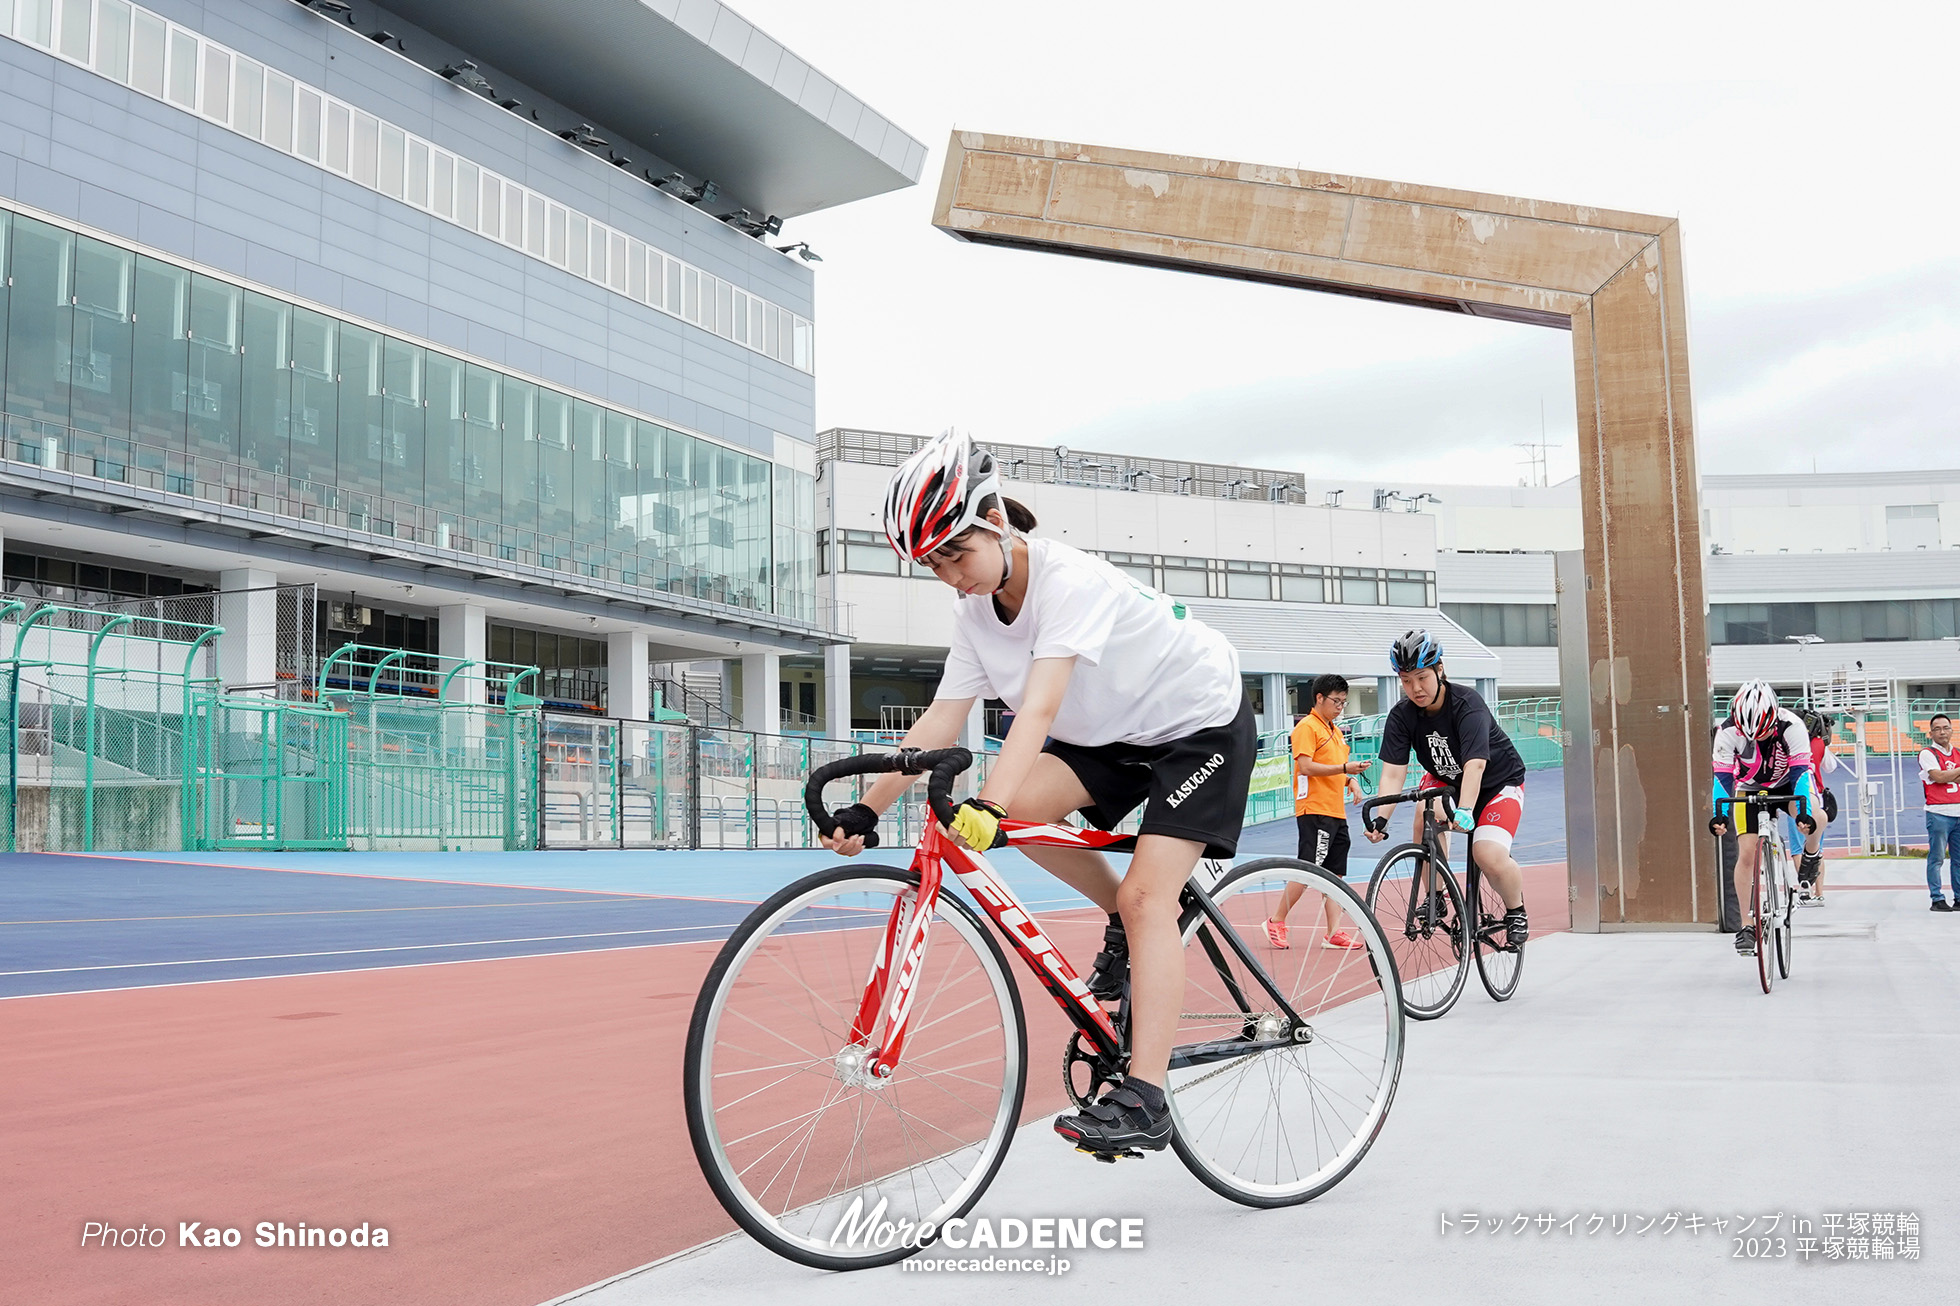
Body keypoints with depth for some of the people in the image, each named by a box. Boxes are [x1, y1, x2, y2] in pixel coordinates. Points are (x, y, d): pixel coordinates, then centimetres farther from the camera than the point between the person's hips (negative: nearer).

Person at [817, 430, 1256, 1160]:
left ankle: (1144, 1104, -20)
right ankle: (1130, 926, 6)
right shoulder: (975, 613, -7)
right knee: (1023, 805, -18)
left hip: (1200, 722, -7)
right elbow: (940, 721, -10)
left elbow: (1040, 706, -44)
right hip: (1115, 732, 8)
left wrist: (987, 806, -56)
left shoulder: (1069, 580, -31)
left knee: (1146, 895, -20)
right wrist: (867, 807, -19)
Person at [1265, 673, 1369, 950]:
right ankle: (1276, 922, 1)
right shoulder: (1307, 727, -7)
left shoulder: (1335, 731, 21)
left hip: (1336, 812, 9)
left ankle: (1334, 932, 7)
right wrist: (1344, 768, -22)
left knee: (1334, 874, 6)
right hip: (1314, 810, -9)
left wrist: (1351, 780, 9)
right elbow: (1306, 766, -17)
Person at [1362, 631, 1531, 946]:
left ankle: (1516, 912, 8)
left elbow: (1474, 764, -42)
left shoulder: (1467, 703, -30)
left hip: (1498, 781, -4)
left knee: (1489, 856, -25)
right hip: (1445, 779, 4)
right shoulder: (1401, 716, -18)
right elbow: (1393, 772, -24)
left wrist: (1465, 811, -58)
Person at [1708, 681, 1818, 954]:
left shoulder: (1791, 726, -32)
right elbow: (1723, 777, -27)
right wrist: (1720, 814, -42)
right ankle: (1746, 926, -2)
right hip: (1750, 789, 1)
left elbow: (1800, 772, -34)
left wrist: (1804, 813, -46)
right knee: (1747, 853, -11)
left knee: (1814, 819, -33)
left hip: (1787, 782, -1)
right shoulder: (1728, 732, -28)